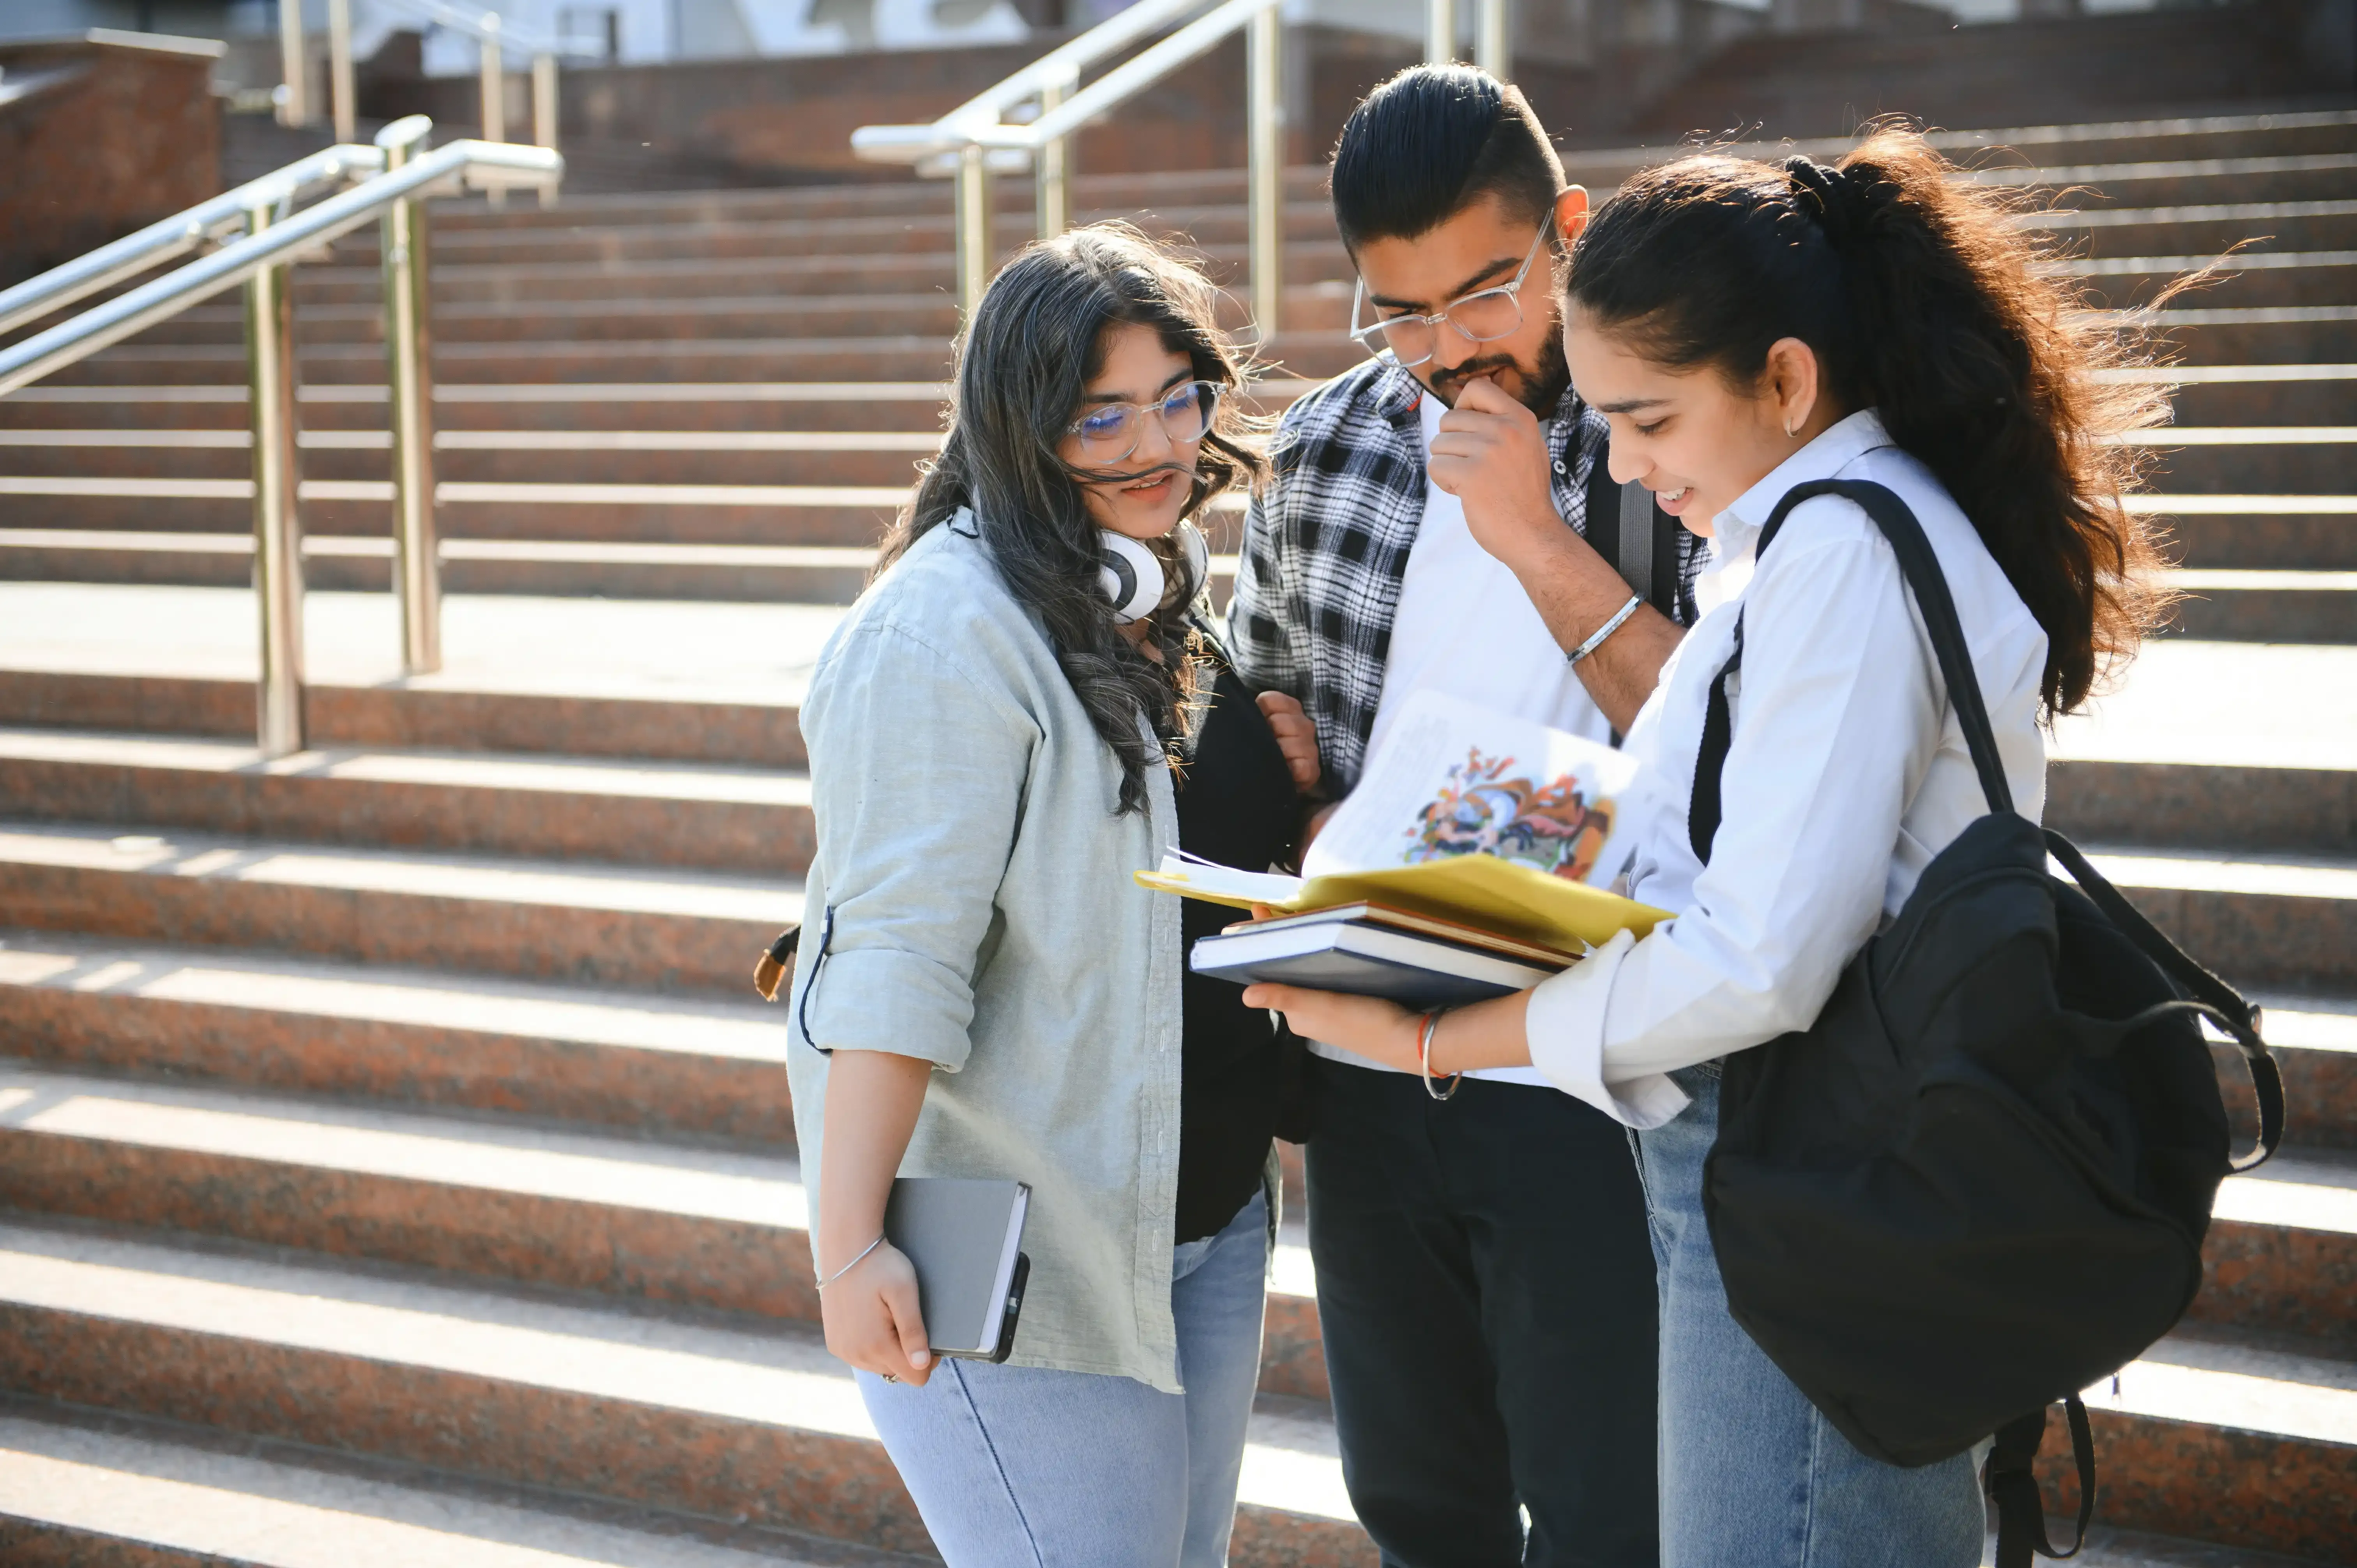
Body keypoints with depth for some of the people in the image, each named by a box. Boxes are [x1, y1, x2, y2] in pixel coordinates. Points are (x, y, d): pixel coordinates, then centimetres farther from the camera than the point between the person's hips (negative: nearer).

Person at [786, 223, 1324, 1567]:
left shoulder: (1179, 598, 11)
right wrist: (851, 1243, -29)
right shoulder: (951, 626, -16)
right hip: (1019, 1240, -9)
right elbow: (894, 953, -22)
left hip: (1208, 1209, 9)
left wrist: (1292, 784, 4)